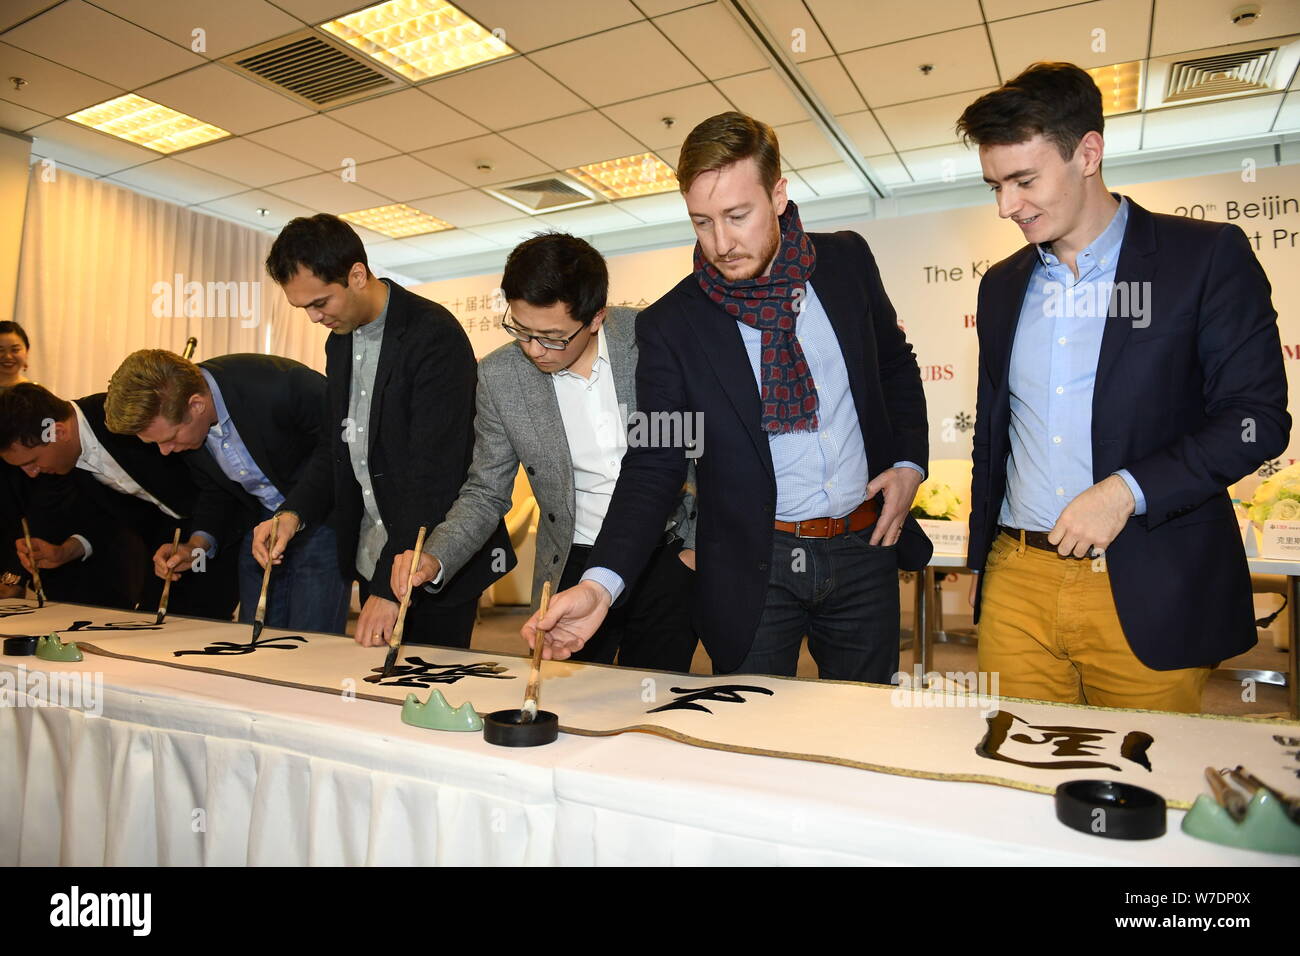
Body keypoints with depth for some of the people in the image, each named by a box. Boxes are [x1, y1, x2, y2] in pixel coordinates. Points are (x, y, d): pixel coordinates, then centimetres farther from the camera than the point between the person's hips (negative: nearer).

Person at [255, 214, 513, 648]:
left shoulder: (434, 335, -18)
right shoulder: (340, 340, 9)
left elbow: (433, 471, -23)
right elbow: (336, 448, 15)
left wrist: (392, 586, -24)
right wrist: (294, 513, -4)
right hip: (370, 560, 8)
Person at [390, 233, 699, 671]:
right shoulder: (499, 377, -8)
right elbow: (485, 495, 1)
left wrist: (701, 541, -1)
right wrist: (434, 559, -15)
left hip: (666, 557, -1)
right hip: (576, 568, 1)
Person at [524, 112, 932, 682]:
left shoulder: (846, 260, -1)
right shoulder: (670, 325, -10)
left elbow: (896, 363, 14)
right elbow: (653, 466, -11)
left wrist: (909, 462, 0)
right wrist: (600, 584, -25)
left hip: (863, 549, 3)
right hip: (754, 569, -2)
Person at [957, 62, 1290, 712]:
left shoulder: (1207, 256, -1)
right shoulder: (1001, 286, 12)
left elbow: (1258, 418, -5)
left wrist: (1126, 490, -19)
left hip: (1147, 593, -3)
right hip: (1016, 585, 4)